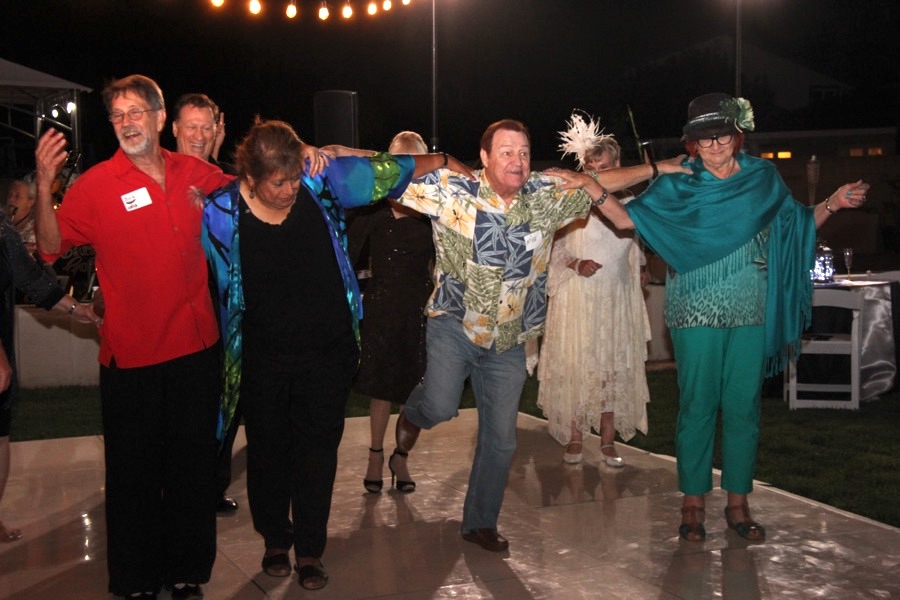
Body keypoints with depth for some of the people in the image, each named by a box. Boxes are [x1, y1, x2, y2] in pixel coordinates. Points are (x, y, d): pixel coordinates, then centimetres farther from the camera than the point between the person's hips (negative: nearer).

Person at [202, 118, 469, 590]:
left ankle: (310, 551, 24)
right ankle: (276, 540, 36)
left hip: (327, 351, 1)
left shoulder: (321, 182, -11)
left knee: (318, 448, 8)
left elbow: (388, 171, 0)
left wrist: (445, 163, 3)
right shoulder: (221, 214, -13)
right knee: (268, 448, 14)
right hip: (263, 356, 0)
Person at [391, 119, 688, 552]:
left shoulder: (546, 196, -1)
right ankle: (414, 413, 18)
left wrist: (655, 168, 8)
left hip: (508, 339, 4)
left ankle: (480, 523, 27)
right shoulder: (451, 190, -13)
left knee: (500, 439, 7)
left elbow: (598, 183, 10)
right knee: (441, 407, -23)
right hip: (454, 324, -3)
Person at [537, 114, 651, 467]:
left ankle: (608, 443, 16)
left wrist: (640, 270, 4)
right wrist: (575, 264, -19)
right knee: (575, 366, 0)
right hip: (579, 298, -4)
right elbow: (553, 246, -4)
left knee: (615, 368, 6)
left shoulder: (629, 203, 4)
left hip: (618, 297, 4)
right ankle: (574, 440, 12)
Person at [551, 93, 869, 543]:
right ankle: (693, 504, 13)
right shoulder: (678, 185, 1)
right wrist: (591, 188, -17)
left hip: (751, 313, 2)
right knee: (697, 406, 1)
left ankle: (737, 503, 18)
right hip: (697, 313, -2)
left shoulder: (763, 178, 7)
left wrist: (831, 205, 0)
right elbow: (627, 219, -4)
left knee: (743, 407, 6)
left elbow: (795, 226, 16)